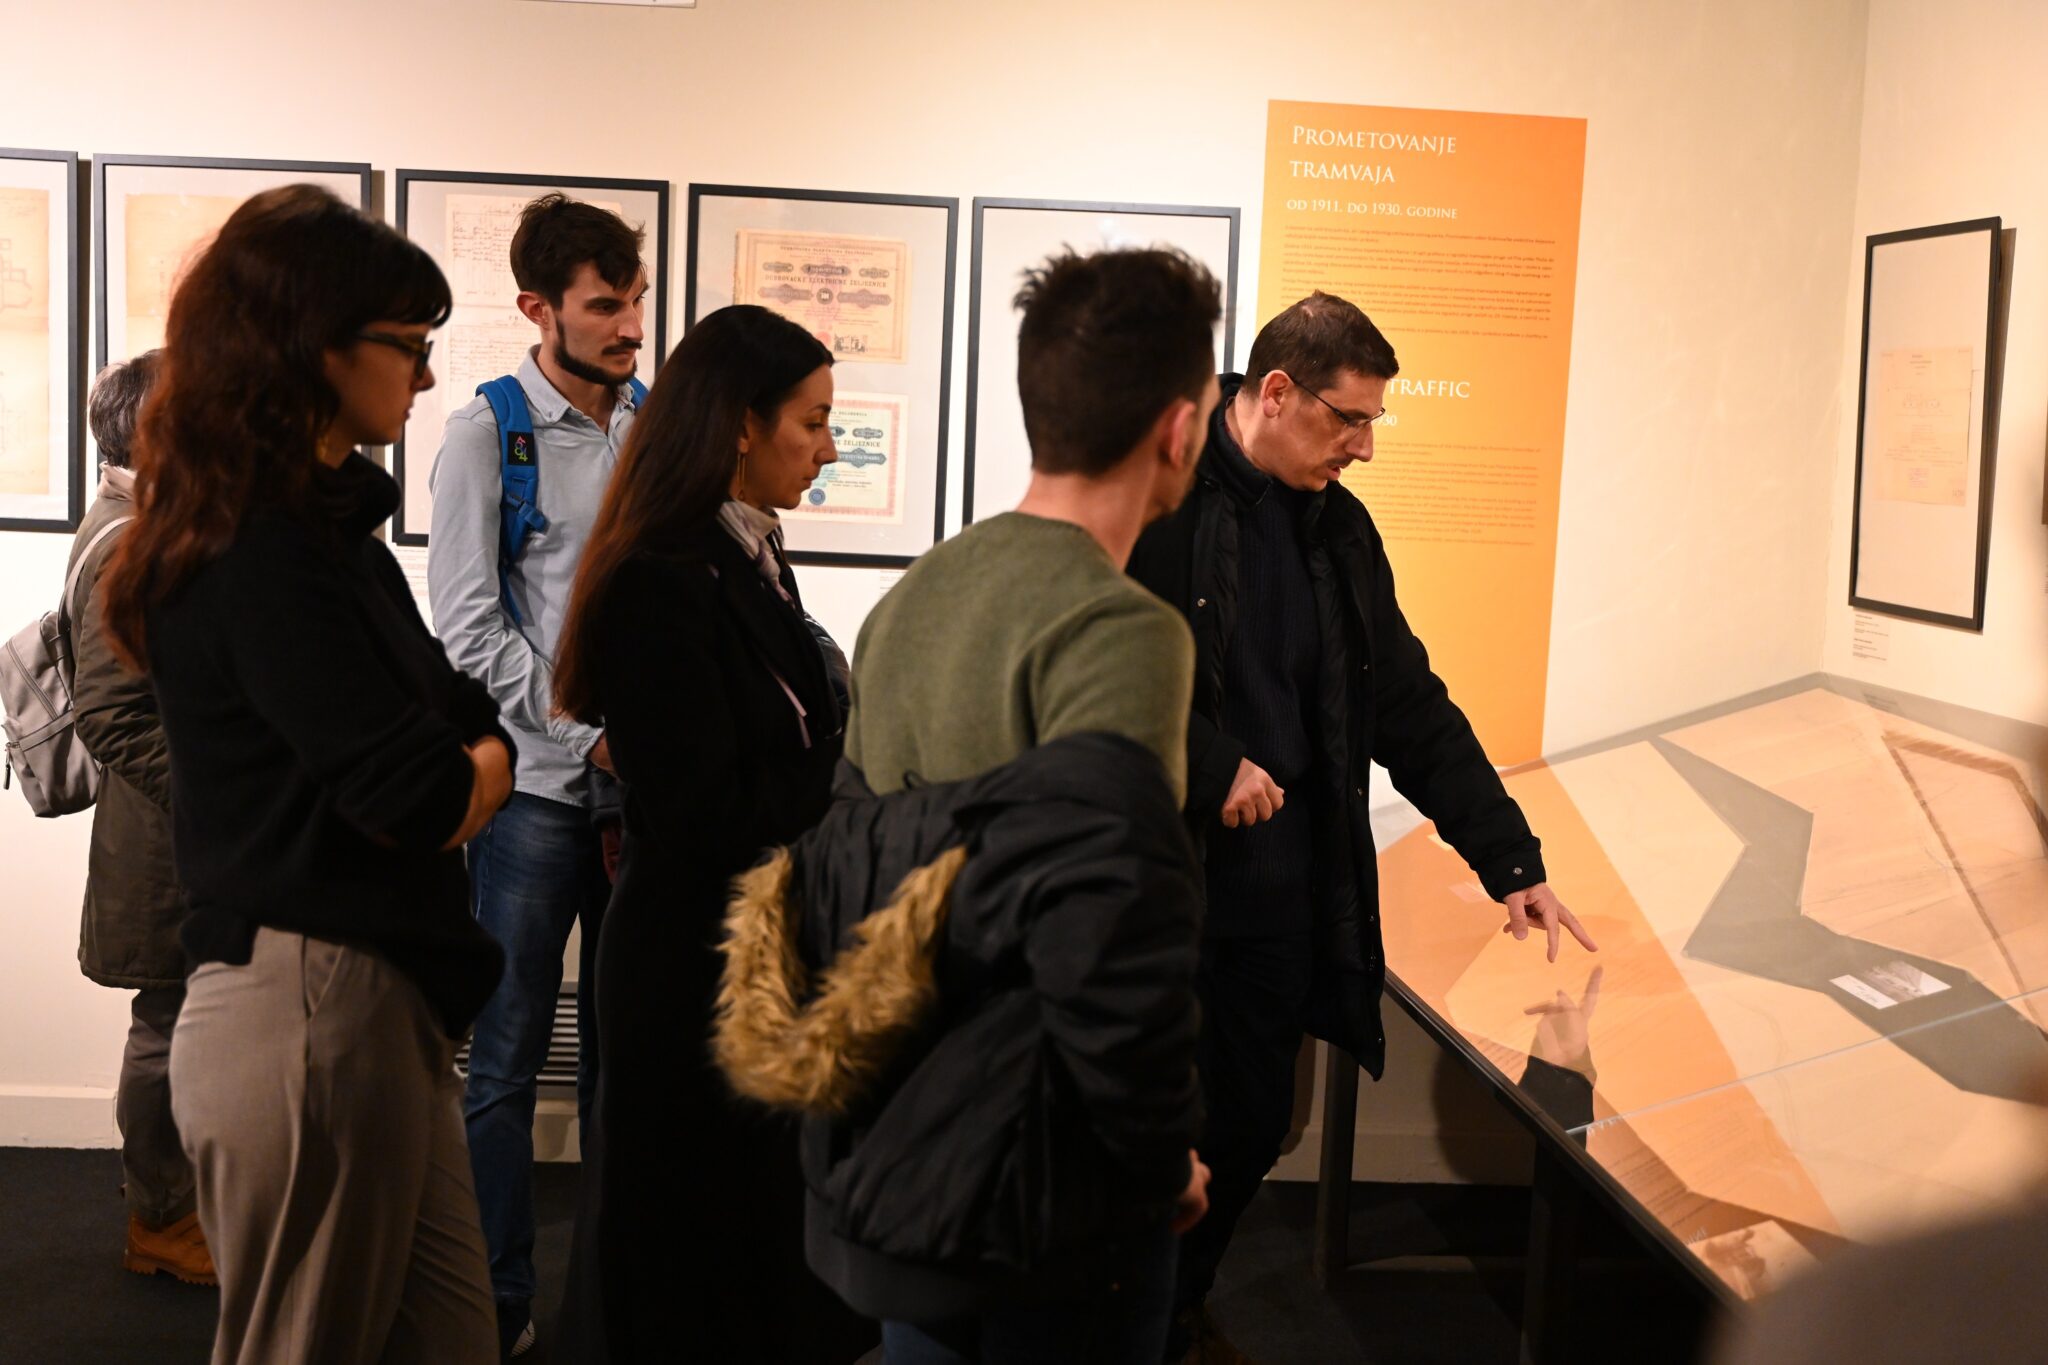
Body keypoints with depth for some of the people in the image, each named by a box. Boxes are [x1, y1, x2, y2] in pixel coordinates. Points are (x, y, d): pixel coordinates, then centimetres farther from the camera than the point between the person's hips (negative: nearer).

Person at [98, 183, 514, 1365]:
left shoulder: (320, 525, 15)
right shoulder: (268, 552, -16)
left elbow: (467, 725, 12)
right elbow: (421, 799, -21)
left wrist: (459, 762, -9)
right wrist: (480, 768, 0)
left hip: (375, 1004, 9)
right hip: (313, 1012, -9)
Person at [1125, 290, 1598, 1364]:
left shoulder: (1338, 528, 11)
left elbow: (1409, 705, 13)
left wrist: (1510, 860, 9)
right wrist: (1207, 766, -17)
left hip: (1284, 868, 6)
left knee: (1252, 1127, 13)